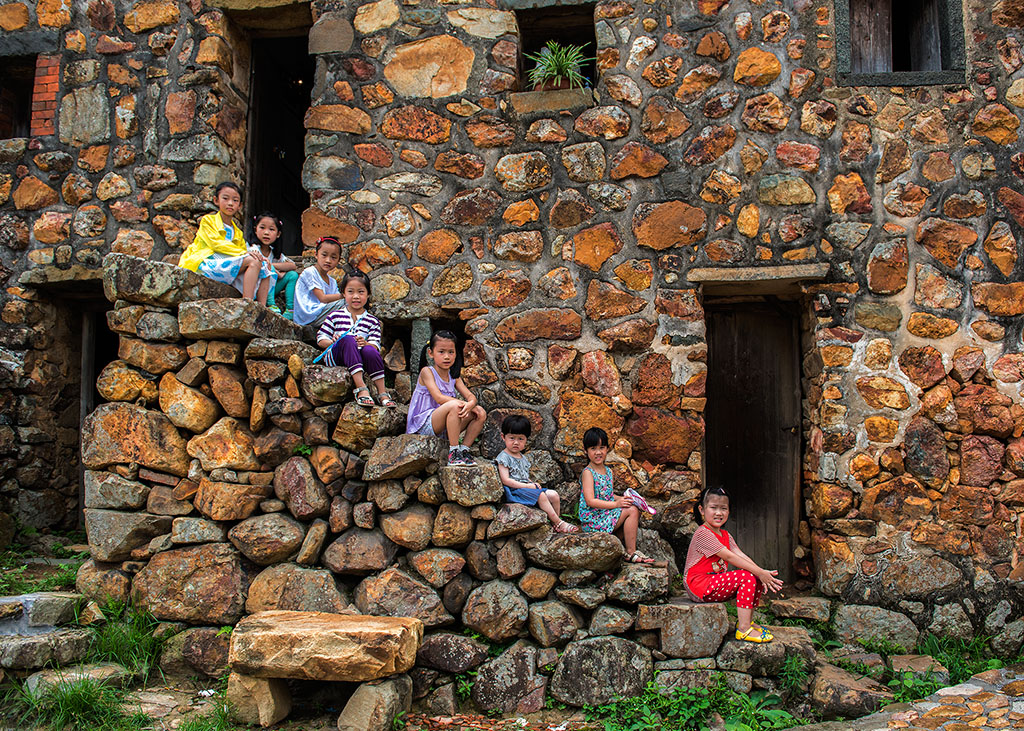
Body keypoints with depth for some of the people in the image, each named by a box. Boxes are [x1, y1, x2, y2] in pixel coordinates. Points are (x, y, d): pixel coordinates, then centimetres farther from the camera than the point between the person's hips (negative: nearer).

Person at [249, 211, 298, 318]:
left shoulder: (274, 252, 8)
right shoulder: (253, 249, -11)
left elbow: (293, 266, -2)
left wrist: (273, 265, -15)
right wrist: (276, 273, -31)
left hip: (269, 290, 6)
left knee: (293, 275, -2)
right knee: (269, 269, -28)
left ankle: (290, 309, -9)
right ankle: (271, 305, -29)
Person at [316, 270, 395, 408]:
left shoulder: (372, 321, 12)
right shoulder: (335, 316, 10)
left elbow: (376, 346, 1)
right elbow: (321, 339, 5)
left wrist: (366, 343, -22)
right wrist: (333, 342, -16)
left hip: (359, 360, 1)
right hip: (334, 358, -1)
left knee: (369, 350, -33)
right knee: (348, 339, -33)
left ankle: (382, 392, -29)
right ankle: (361, 387, -43)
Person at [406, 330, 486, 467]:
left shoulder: (454, 377, 13)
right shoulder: (427, 371, -6)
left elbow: (471, 397, 1)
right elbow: (439, 398, -19)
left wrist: (470, 404, -24)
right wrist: (464, 404, -23)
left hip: (444, 429, 7)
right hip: (424, 426, -7)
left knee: (480, 413, -6)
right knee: (454, 405, -32)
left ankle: (464, 449, -5)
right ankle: (453, 452, -28)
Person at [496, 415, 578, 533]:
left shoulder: (524, 458, 18)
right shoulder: (503, 458, -8)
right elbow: (506, 480, -16)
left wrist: (533, 484, 1)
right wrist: (528, 486, -17)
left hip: (526, 487, 8)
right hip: (514, 491, -8)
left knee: (553, 495, -6)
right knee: (541, 496, -26)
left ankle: (556, 521, 4)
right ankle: (559, 523, -20)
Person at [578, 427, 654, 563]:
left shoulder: (608, 471, 13)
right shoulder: (587, 472, -13)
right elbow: (590, 501, -20)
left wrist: (621, 498, 1)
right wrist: (616, 504, -22)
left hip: (606, 513, 9)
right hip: (593, 520, -8)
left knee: (635, 511, -1)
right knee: (632, 510, -16)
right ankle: (631, 553, -10)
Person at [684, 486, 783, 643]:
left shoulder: (725, 535, 15)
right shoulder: (702, 533, -17)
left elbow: (740, 555, 1)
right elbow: (729, 556, -22)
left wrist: (762, 572, -17)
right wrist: (760, 572, -24)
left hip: (716, 581, 9)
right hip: (699, 584, -9)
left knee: (757, 579, -1)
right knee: (747, 577, -22)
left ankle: (744, 621, 8)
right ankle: (744, 629, -21)